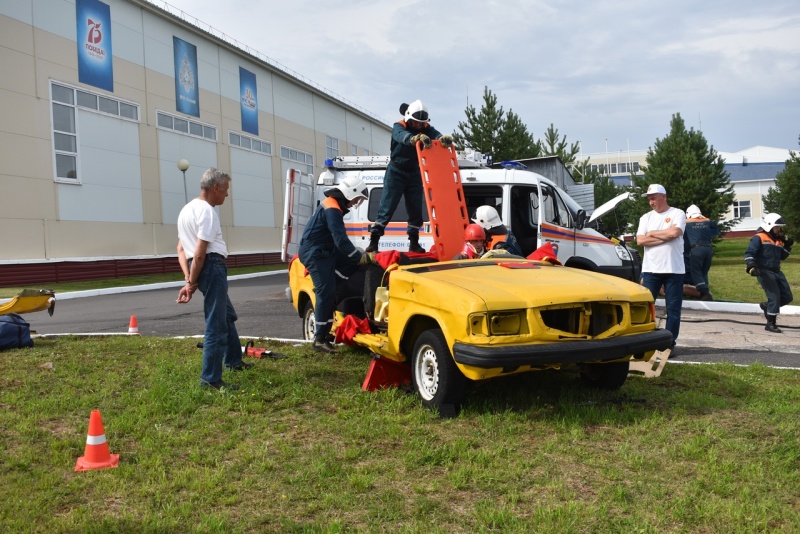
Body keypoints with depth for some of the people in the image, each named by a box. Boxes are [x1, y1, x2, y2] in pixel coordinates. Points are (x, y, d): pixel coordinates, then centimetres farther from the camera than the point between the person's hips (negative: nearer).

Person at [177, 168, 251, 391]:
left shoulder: (188, 208, 18)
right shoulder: (206, 210, -14)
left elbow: (181, 249, 15)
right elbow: (200, 253, -19)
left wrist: (189, 278, 5)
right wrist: (192, 284, -14)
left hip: (203, 268, 11)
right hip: (212, 267, -11)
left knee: (228, 315, 25)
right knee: (216, 324, -7)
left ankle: (233, 360, 39)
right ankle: (210, 379, -4)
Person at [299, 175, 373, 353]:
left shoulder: (333, 205, 13)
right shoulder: (332, 210, -21)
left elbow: (338, 240, 19)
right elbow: (341, 241, -27)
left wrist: (360, 256, 16)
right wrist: (364, 258, -23)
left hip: (326, 250, 10)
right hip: (315, 253, -10)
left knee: (355, 268, 4)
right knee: (326, 293, -12)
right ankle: (320, 339, -6)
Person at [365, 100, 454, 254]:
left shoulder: (426, 129, -2)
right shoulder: (399, 127, -14)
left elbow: (436, 135, -23)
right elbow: (403, 136, -38)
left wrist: (444, 138, -48)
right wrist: (416, 138, -60)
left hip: (414, 174, 4)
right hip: (396, 172, -4)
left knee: (416, 210, 5)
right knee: (387, 208, -8)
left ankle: (414, 243, 15)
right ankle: (373, 242, -5)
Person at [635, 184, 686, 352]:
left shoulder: (677, 214, 1)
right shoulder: (646, 217, 10)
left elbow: (674, 232, -18)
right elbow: (640, 241, -3)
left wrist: (652, 233, -5)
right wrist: (665, 237, -10)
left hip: (673, 270, -2)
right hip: (650, 269, 3)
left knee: (673, 309, 4)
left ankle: (670, 343, 11)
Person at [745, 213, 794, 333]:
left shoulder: (778, 240, 16)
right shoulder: (759, 238, -7)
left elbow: (782, 257, 22)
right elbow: (749, 253, -15)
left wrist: (788, 245, 9)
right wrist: (751, 266, -28)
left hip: (776, 272, 8)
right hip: (764, 272, -8)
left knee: (787, 297, 7)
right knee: (774, 296, -15)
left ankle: (767, 306, 30)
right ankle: (771, 324, -6)